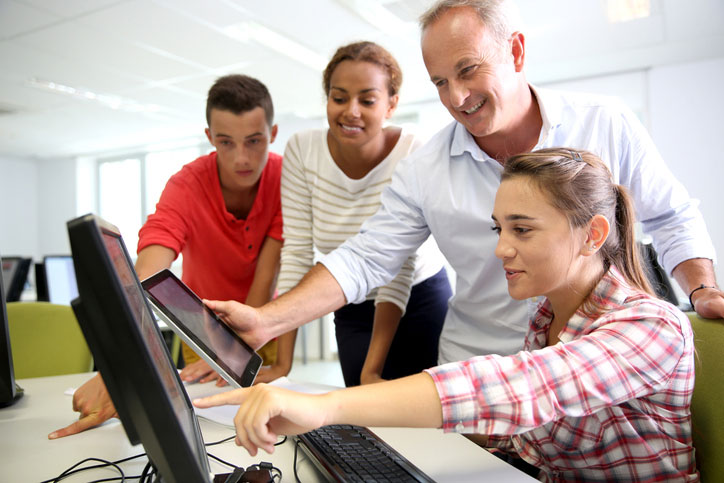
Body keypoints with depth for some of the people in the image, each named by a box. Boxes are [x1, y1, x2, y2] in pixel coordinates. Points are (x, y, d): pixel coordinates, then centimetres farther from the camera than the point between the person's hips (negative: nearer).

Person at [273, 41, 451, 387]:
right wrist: (282, 358, -16)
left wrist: (372, 370, -28)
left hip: (419, 304, -2)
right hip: (351, 313, 3)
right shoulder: (302, 150, -13)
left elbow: (399, 268, -22)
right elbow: (298, 253, -13)